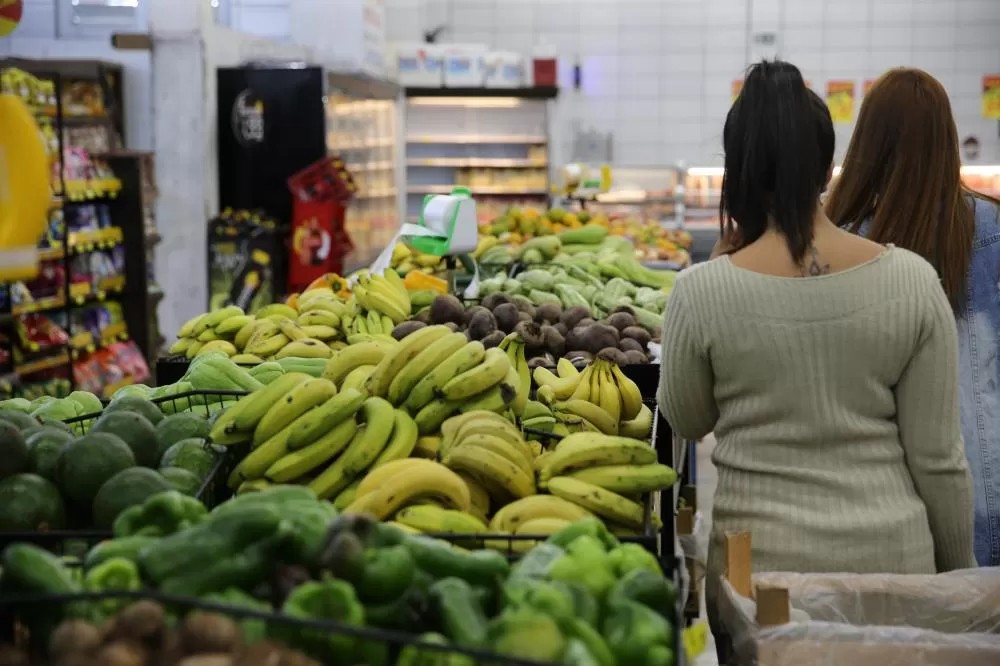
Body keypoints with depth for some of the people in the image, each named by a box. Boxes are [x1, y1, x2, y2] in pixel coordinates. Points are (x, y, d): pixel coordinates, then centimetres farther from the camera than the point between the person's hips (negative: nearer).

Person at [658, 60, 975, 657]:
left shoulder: (703, 292, -13)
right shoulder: (913, 281, -9)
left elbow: (685, 422, 5)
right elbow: (938, 456, -5)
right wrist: (959, 571, 10)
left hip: (759, 563, -1)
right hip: (893, 560, 1)